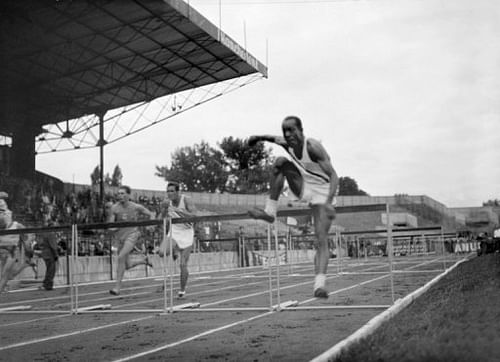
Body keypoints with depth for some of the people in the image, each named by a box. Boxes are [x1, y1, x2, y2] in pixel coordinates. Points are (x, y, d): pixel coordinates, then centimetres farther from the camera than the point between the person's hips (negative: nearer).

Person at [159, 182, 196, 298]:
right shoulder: (168, 202, -2)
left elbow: (193, 216, -27)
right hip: (174, 233, 4)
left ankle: (182, 290, 16)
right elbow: (163, 219, 10)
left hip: (186, 233, -3)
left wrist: (177, 210, -33)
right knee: (162, 252, -26)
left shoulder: (186, 200, -15)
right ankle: (174, 251, 9)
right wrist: (164, 209, -9)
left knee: (183, 265, -4)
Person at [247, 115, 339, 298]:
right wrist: (260, 137, 22)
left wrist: (329, 202, -44)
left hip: (322, 193, -6)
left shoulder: (313, 147, -26)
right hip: (304, 189, 6)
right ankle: (270, 211, -12)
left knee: (321, 239, -19)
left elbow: (333, 176, -31)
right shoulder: (287, 144, -4)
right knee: (281, 162, -14)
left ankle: (319, 285, -27)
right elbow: (276, 139, 25)